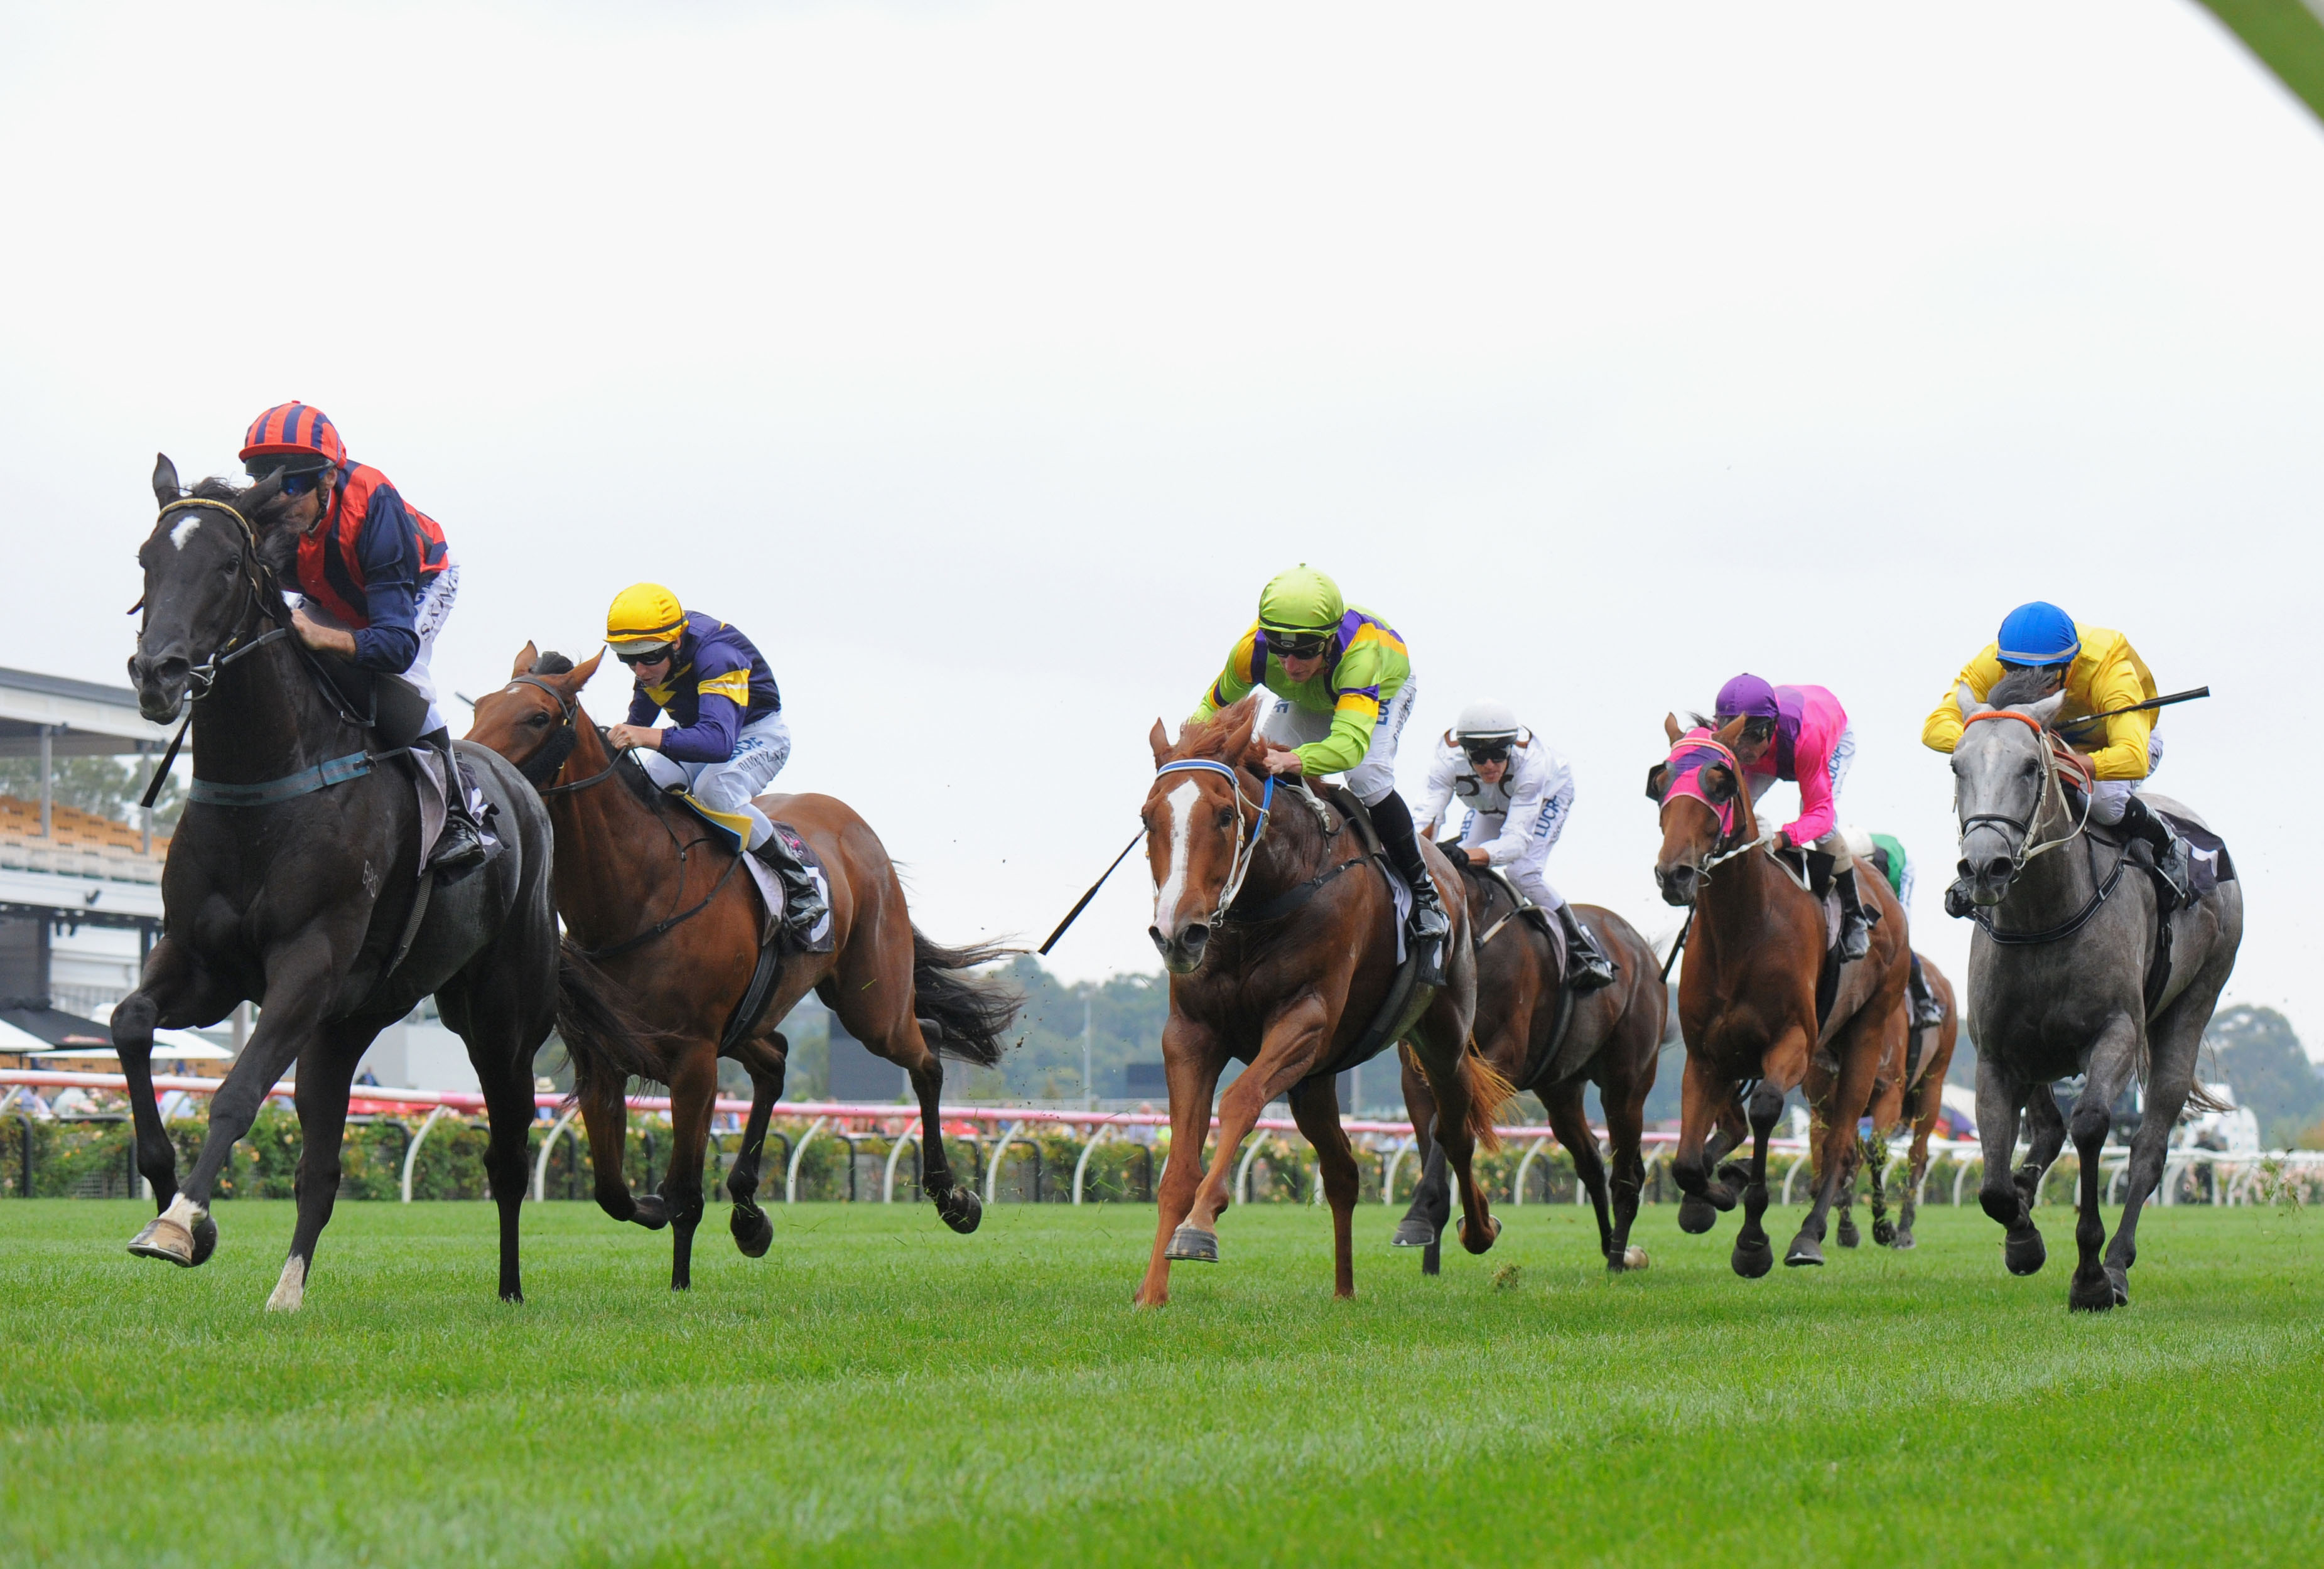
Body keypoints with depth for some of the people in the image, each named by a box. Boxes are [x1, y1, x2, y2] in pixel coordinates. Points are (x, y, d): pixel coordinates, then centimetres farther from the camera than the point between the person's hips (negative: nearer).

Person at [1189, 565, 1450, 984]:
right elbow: (1215, 706, -17)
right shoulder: (1252, 651, -37)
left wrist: (1294, 760, -80)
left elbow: (1351, 741, -62)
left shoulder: (1360, 653, -50)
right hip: (1307, 701, 5)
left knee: (1368, 777, -28)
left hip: (1385, 687, -4)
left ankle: (1425, 896, -12)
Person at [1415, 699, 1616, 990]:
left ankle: (1587, 952, -10)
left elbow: (1517, 839, -50)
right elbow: (1427, 814, -46)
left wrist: (1468, 855, -68)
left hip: (1549, 794, -4)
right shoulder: (1448, 759, -38)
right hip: (1490, 806, 4)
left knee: (1522, 872, -23)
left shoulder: (1530, 761, -45)